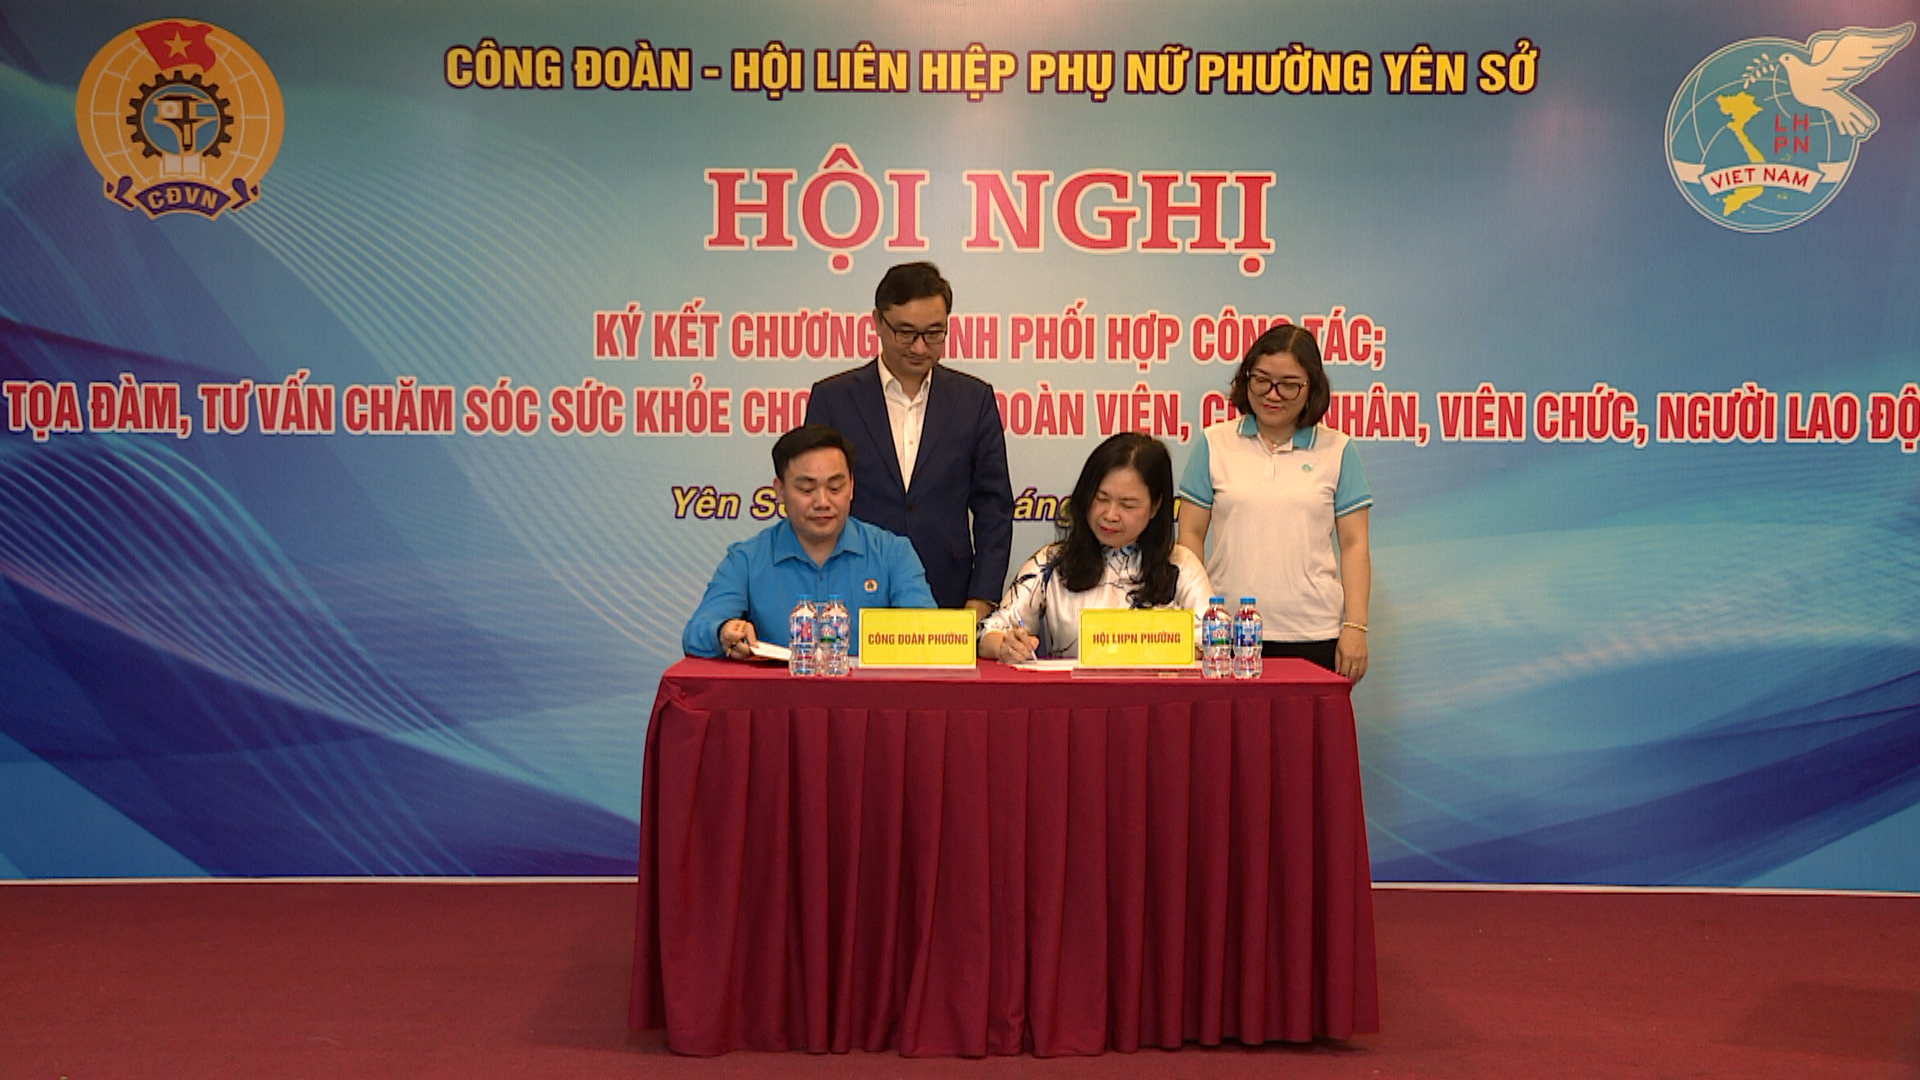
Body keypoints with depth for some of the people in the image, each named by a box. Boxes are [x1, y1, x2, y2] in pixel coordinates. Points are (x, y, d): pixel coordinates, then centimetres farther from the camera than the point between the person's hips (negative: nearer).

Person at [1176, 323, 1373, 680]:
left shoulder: (1336, 450, 8)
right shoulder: (1214, 444, 8)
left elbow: (1353, 544, 7)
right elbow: (1191, 534, 8)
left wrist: (1355, 627, 0)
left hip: (1313, 636, 0)